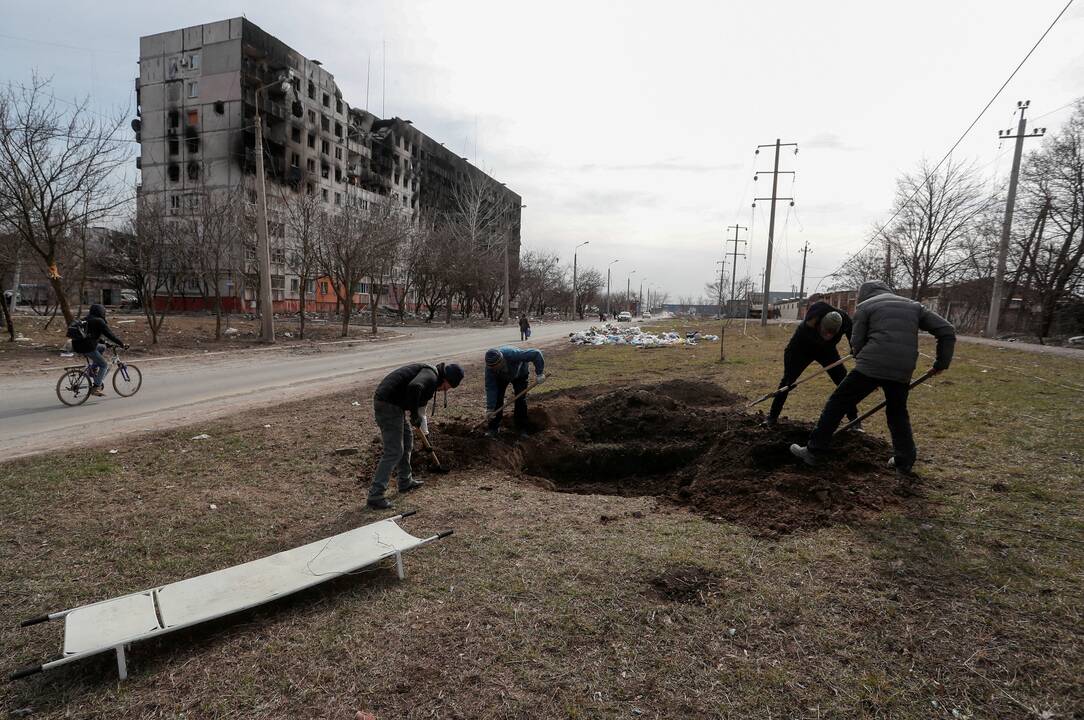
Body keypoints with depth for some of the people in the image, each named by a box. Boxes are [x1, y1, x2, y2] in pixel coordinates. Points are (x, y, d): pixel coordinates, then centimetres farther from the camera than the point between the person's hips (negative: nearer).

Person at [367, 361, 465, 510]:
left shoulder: (432, 380, 20)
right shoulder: (431, 375, -13)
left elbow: (420, 403, 33)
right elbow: (414, 387, -34)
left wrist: (424, 430, 38)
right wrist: (415, 416, -22)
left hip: (386, 402, 11)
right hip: (388, 405, -11)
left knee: (407, 438, 23)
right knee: (394, 452, -7)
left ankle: (405, 482, 35)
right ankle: (375, 496, -2)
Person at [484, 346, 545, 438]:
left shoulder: (513, 354, -46)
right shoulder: (490, 367, -35)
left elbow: (536, 354, -40)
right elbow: (490, 388, -31)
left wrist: (540, 373, -43)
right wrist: (490, 408, -34)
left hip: (520, 374, -2)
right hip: (501, 377, 2)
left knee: (520, 399, -11)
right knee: (497, 398, -10)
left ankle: (521, 429, 0)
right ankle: (493, 428, 1)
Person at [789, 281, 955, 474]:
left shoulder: (865, 307, 11)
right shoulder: (914, 306, 23)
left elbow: (857, 344, 5)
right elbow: (947, 331, 17)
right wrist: (941, 363, 21)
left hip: (871, 366, -4)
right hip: (902, 371, 5)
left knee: (837, 404, 4)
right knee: (898, 414, 25)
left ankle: (813, 451, 5)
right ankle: (904, 461, 28)